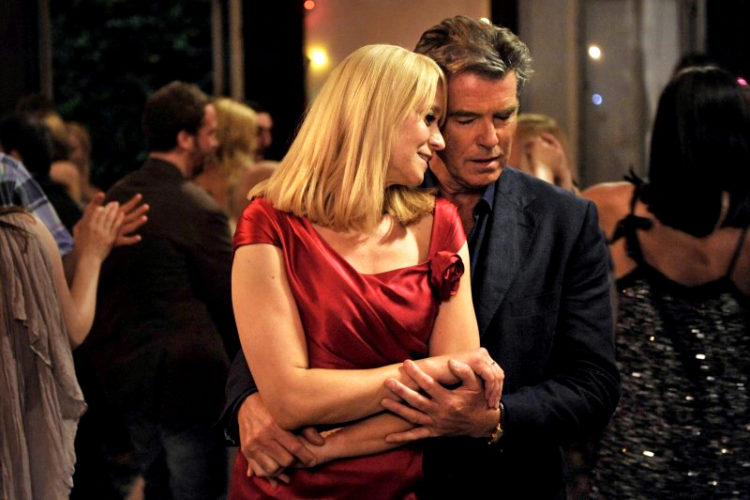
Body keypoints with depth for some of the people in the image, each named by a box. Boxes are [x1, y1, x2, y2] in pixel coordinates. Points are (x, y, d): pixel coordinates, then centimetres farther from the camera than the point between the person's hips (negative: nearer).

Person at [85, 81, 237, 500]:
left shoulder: (115, 198, 3)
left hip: (125, 370, 8)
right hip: (184, 377, -8)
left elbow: (103, 285, 12)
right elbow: (230, 302, -12)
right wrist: (242, 366, 4)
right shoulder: (199, 210, -19)